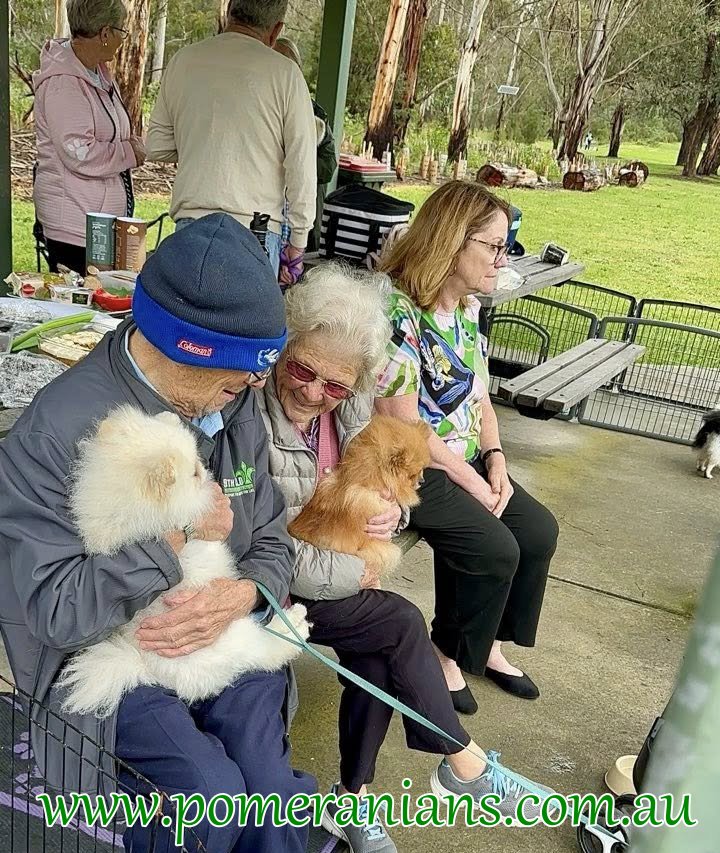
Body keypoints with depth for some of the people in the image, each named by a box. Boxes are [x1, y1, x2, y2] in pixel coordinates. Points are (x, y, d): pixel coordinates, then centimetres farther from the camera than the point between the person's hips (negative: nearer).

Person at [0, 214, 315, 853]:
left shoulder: (233, 403, 0)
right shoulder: (58, 432, -21)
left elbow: (272, 541, 5)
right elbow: (57, 611, -23)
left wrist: (238, 597, -17)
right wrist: (179, 537, -21)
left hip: (223, 635, 5)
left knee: (274, 789, -14)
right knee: (212, 797, -21)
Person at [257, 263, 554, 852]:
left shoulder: (352, 402, -5)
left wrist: (390, 510, -15)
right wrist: (358, 575, -16)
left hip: (328, 556, 6)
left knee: (376, 656, -16)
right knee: (401, 623, -15)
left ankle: (352, 801, 4)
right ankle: (463, 764, 4)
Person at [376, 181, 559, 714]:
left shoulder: (470, 306, 7)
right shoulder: (399, 311, -21)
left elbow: (480, 397, 13)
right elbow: (403, 426, -21)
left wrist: (495, 461, -3)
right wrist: (471, 482, -16)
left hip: (467, 459, 9)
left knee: (539, 530, -1)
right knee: (494, 547, -21)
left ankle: (487, 644, 18)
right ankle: (448, 654, 5)